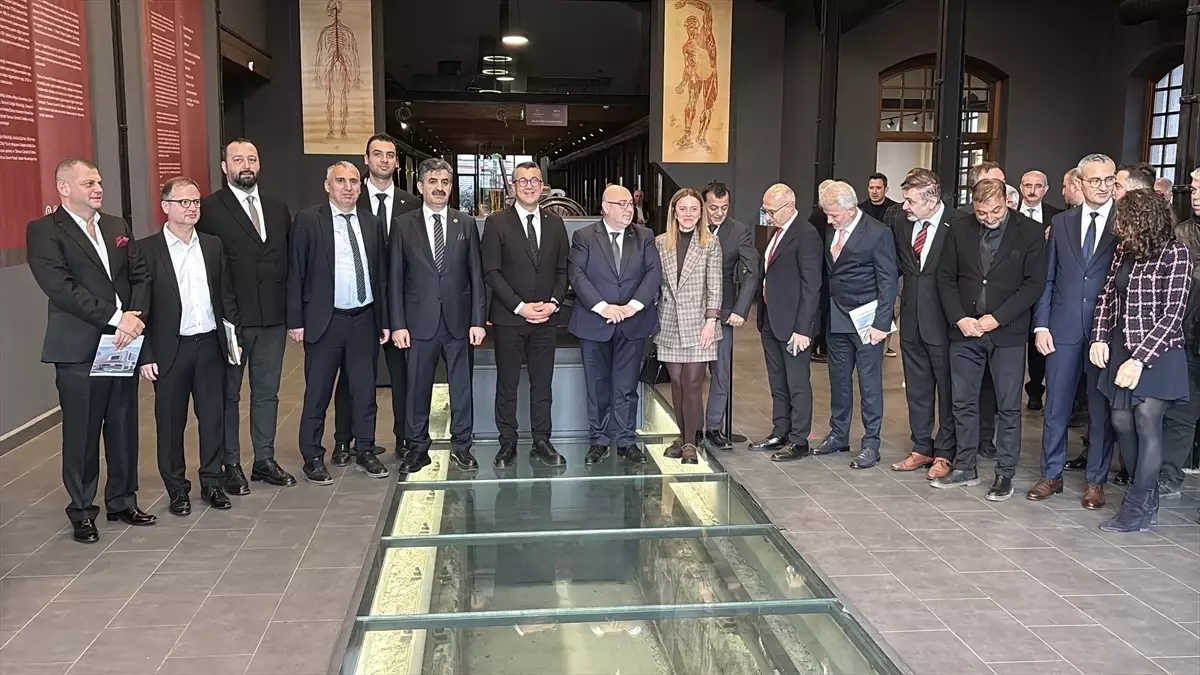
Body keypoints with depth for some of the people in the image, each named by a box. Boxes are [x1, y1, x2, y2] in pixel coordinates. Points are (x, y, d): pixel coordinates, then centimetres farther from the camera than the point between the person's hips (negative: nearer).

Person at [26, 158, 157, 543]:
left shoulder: (118, 227, 14)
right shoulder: (44, 232, -4)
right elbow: (61, 287, -16)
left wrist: (134, 319, -11)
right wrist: (115, 318, -20)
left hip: (123, 345, 5)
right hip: (79, 351, -5)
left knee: (124, 429, 11)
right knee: (81, 436, 4)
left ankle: (122, 501, 26)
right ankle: (81, 512, 18)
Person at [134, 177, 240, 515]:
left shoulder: (213, 245, 8)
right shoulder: (146, 249, -5)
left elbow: (227, 295, 11)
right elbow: (140, 306, -6)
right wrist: (145, 355, -9)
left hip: (210, 343, 3)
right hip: (170, 348, -3)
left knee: (213, 416, 8)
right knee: (170, 421, 7)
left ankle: (212, 482, 22)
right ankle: (176, 488, 19)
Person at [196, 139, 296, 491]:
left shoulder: (278, 207, 10)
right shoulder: (209, 209, -5)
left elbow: (290, 259, 11)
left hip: (274, 316, 5)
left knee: (267, 392, 13)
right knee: (228, 394, 8)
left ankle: (265, 461, 24)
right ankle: (230, 465, 19)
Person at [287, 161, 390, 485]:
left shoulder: (371, 223, 8)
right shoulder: (308, 220, -3)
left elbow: (379, 274, 10)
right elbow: (296, 273, -4)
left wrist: (384, 320, 9)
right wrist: (295, 320, -8)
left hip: (365, 319, 4)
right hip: (324, 320, -3)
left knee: (365, 390, 10)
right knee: (317, 393, 4)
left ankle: (365, 453, 23)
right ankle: (313, 458, 15)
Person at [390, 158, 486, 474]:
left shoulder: (466, 223, 5)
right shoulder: (404, 226, 3)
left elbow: (476, 274, 3)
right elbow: (395, 278, 2)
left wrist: (477, 320, -2)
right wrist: (398, 324, -4)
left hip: (458, 319, 1)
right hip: (420, 320, 0)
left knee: (461, 385, 6)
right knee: (418, 386, 6)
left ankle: (461, 445, 18)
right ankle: (417, 446, 19)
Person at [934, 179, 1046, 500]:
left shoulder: (1030, 232, -5)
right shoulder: (959, 229, 2)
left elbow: (1034, 283, -7)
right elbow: (946, 277, 5)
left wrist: (996, 318, -13)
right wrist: (960, 319, -6)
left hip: (1008, 332, -3)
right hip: (965, 330, 3)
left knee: (1008, 406, 4)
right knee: (963, 402, 9)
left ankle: (1005, 473, 14)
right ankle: (965, 467, 21)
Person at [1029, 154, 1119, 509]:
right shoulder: (1061, 222, 8)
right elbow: (1047, 278, 8)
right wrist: (1041, 325, 1)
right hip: (1063, 329, 2)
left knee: (1101, 409, 7)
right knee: (1056, 406, 9)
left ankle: (1096, 480, 20)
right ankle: (1051, 475, 22)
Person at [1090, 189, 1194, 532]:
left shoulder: (1175, 253, -12)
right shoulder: (1124, 251, 8)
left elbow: (1172, 314, -15)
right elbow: (1108, 296, 14)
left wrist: (1138, 359, -19)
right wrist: (1099, 338, -2)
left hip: (1156, 354, -6)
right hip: (1121, 349, 6)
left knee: (1147, 423, -7)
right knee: (1122, 421, 7)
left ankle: (1139, 507, 2)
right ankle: (1143, 493, 23)